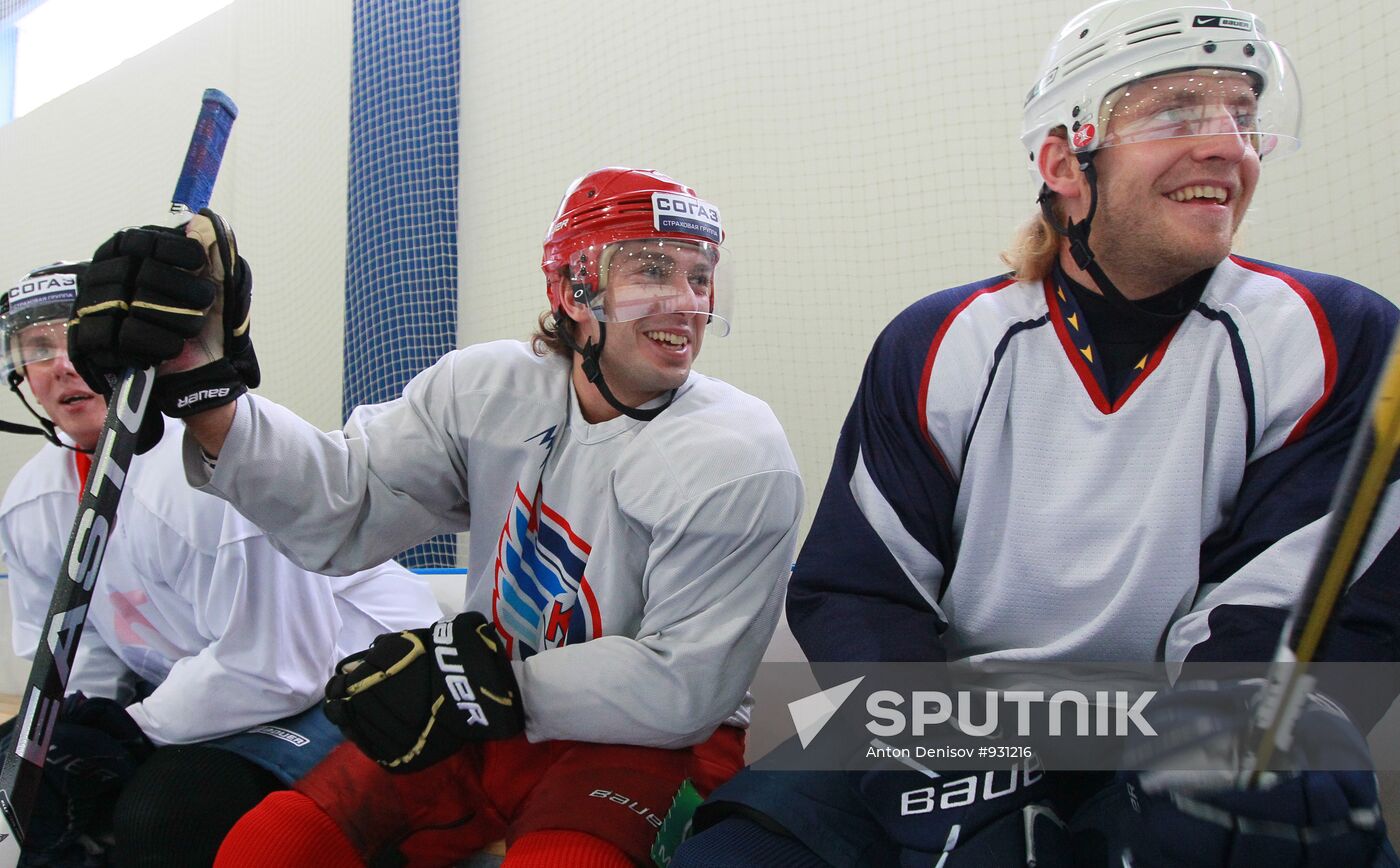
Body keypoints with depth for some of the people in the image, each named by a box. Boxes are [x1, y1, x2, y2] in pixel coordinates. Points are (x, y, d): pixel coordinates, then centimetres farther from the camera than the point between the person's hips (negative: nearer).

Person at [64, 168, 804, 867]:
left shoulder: (738, 458, -16)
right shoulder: (488, 389, -2)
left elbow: (688, 687, -17)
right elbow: (340, 508, -10)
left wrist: (496, 684, -21)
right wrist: (199, 381, -22)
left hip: (647, 742, -4)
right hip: (481, 722, 4)